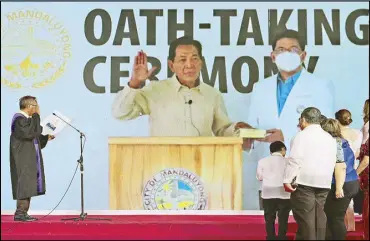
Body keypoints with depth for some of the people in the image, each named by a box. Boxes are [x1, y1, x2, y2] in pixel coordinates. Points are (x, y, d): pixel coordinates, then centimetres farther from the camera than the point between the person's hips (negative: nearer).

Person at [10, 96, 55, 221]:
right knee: (24, 185, -8)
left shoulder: (26, 119, 15)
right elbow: (31, 133, -28)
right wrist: (36, 116, -20)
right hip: (23, 160, -10)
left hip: (29, 160, 10)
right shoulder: (19, 119, -15)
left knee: (28, 186, 9)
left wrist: (46, 138, 12)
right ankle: (20, 213, -4)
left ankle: (23, 213, 13)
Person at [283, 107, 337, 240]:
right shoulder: (330, 138, 16)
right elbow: (333, 162, 16)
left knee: (305, 219, -6)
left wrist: (287, 180, -10)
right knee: (319, 218, 8)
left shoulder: (302, 135, -4)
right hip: (324, 183, 6)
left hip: (304, 182, -6)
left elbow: (294, 159, -12)